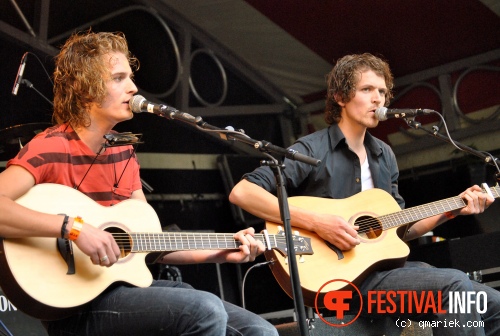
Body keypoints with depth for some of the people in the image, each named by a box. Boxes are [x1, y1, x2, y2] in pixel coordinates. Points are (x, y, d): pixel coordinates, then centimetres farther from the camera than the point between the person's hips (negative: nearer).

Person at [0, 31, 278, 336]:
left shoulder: (123, 151, 14)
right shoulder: (51, 148, -10)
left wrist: (222, 253, 7)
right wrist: (74, 228, -32)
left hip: (127, 282, 8)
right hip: (75, 303, -7)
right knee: (204, 310, -28)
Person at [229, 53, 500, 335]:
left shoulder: (384, 155, 16)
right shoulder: (311, 151, -7)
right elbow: (241, 193, -18)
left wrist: (453, 210, 8)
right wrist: (315, 221, -25)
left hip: (385, 264, 7)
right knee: (456, 286, -26)